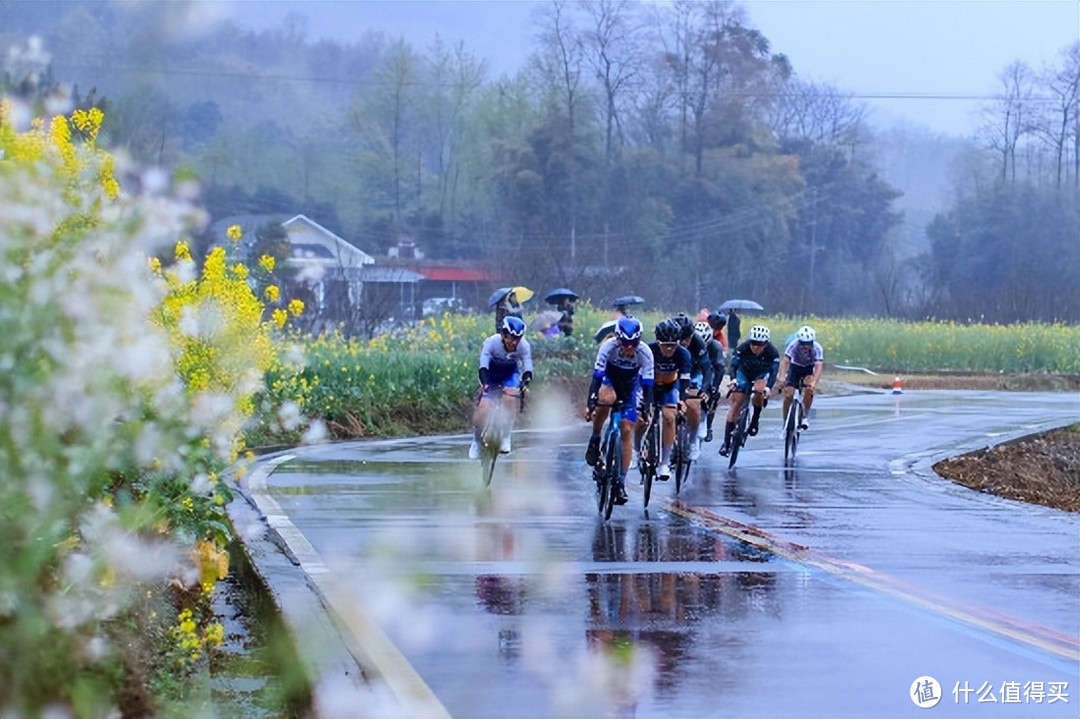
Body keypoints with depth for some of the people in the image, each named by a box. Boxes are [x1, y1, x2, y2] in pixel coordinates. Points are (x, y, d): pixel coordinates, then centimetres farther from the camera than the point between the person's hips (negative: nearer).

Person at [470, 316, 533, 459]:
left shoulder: (524, 346, -27)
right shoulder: (491, 342, -32)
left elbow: (528, 368, -31)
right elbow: (483, 366, -40)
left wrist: (525, 383, -51)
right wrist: (484, 383, -57)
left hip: (510, 373, 1)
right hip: (491, 373, -1)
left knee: (509, 398, -27)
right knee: (482, 407, -15)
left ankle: (505, 438, -10)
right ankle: (476, 441, 10)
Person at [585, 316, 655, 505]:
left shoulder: (644, 353, -29)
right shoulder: (608, 347, -31)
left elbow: (647, 384, -26)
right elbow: (597, 377, -33)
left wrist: (647, 409, -36)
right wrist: (590, 403, -42)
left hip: (630, 385, 1)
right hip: (609, 379, -1)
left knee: (627, 431, -9)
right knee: (606, 398, -37)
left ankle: (621, 482, -4)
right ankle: (595, 440, -12)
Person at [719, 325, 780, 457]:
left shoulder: (772, 352, -28)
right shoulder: (742, 348, -29)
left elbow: (774, 371, -31)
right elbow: (734, 365, -27)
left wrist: (768, 387, -48)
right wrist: (733, 379, -46)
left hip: (762, 375, 0)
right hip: (744, 373, 0)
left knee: (759, 391, -33)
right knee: (736, 403, -9)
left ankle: (755, 420, -5)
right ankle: (726, 443, -6)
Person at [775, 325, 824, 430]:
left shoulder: (817, 348, -30)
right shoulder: (793, 345, -31)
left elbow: (819, 366, -41)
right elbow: (785, 361, -39)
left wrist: (814, 382, -57)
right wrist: (782, 378, -55)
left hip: (809, 369, 0)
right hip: (795, 367, 0)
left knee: (809, 389, -29)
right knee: (788, 395, -15)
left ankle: (805, 416, -11)